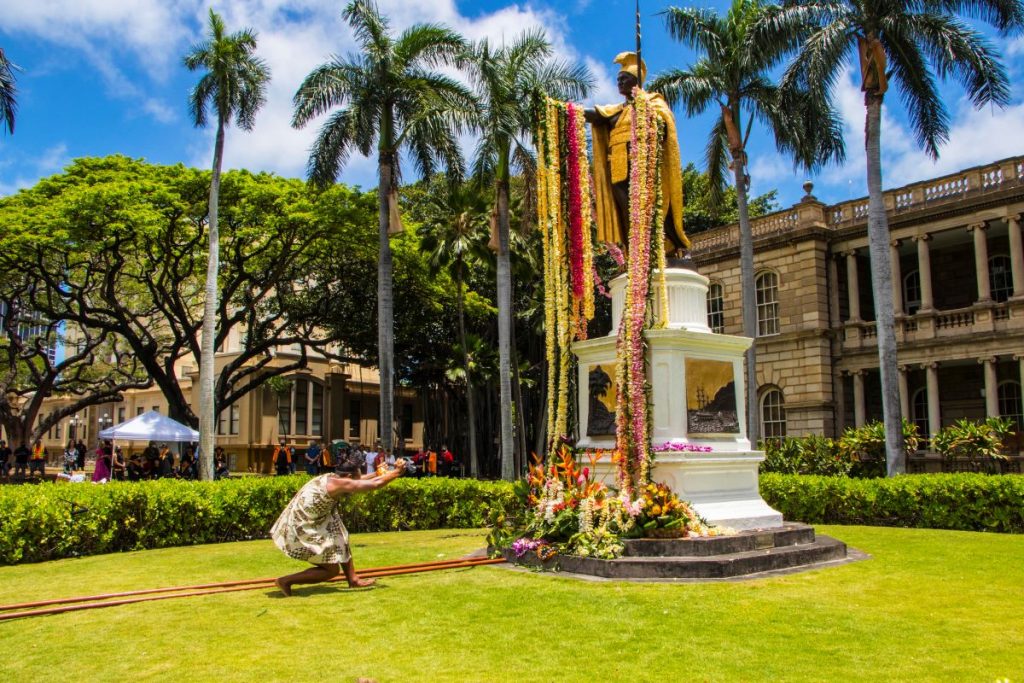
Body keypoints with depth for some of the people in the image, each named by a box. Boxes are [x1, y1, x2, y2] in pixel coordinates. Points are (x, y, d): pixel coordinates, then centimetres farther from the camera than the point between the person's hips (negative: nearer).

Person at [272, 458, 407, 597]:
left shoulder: (331, 478, 6)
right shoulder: (340, 484, -19)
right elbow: (375, 484, -14)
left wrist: (378, 473, 28)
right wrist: (397, 472, -2)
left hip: (300, 523, 10)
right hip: (301, 530, -10)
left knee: (341, 539, 17)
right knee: (332, 570, 1)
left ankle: (353, 580, 23)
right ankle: (285, 581, 4)